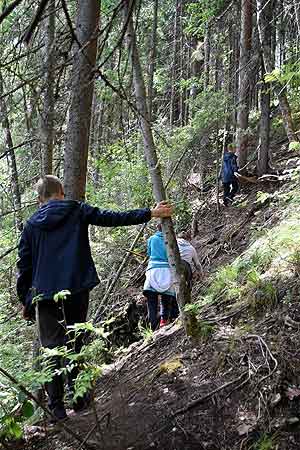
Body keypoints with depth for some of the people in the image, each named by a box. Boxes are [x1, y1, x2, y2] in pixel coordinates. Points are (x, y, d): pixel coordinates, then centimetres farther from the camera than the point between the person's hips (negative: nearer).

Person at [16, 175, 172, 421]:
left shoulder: (31, 225, 8)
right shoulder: (77, 211, 4)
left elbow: (24, 267, 8)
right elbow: (114, 218, 0)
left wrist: (25, 301, 15)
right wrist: (150, 213, 4)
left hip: (45, 295, 1)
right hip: (77, 290, 0)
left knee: (52, 348, 5)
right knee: (75, 344, 13)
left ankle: (56, 406, 3)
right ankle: (78, 397, 17)